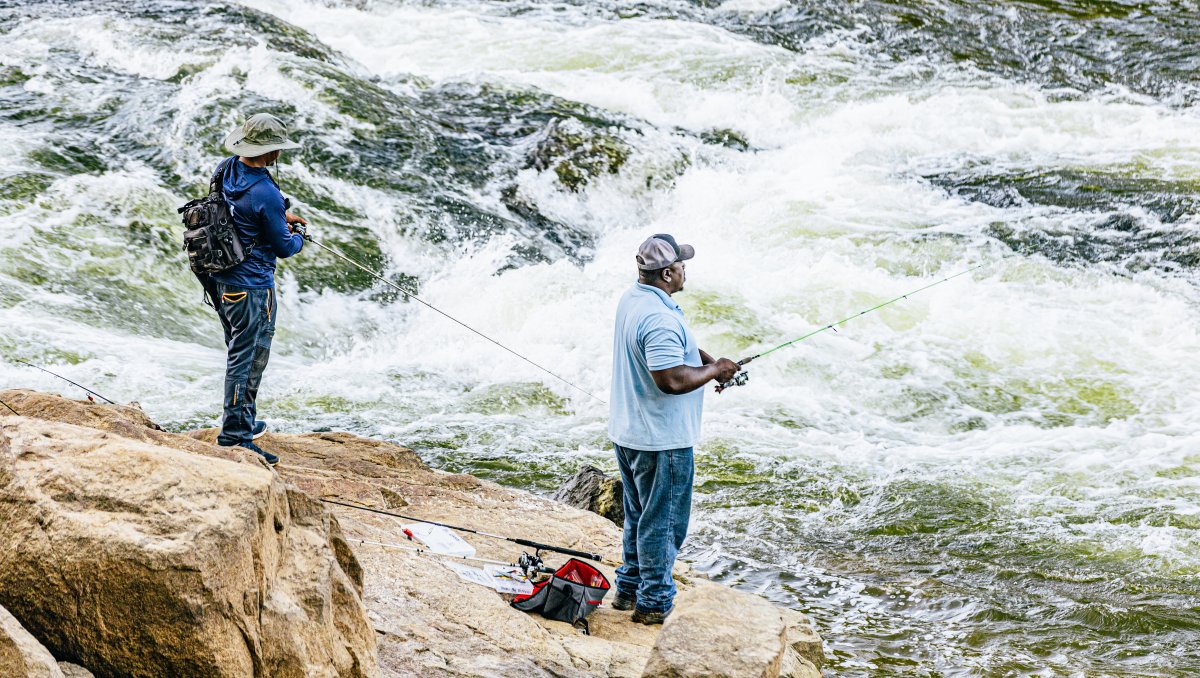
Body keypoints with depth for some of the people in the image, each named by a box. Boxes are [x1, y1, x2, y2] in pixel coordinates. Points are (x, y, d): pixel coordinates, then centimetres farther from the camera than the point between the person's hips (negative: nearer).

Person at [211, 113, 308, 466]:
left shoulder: (226, 169, 0)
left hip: (221, 278, 9)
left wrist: (281, 216, 15)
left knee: (242, 353, 22)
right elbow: (284, 248, -15)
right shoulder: (265, 193, -26)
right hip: (251, 287, -9)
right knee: (246, 358, -2)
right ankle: (234, 433, 2)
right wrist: (298, 237, 8)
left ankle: (244, 420, 34)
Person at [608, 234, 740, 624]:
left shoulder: (633, 298, 6)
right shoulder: (660, 319, -27)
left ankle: (629, 589, 32)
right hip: (660, 441, -10)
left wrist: (709, 360, 8)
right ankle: (653, 603, 10)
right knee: (663, 521, 2)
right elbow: (672, 380, -32)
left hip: (628, 433, 10)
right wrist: (715, 371, -16)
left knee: (639, 515, 22)